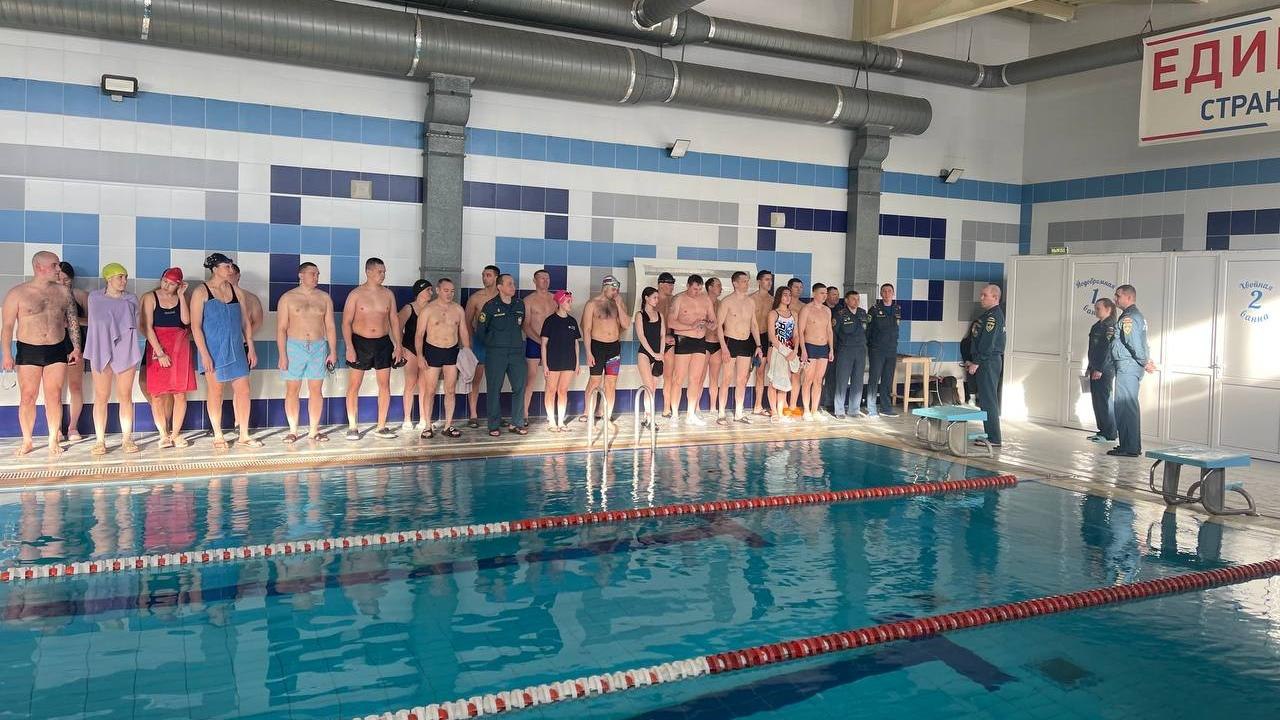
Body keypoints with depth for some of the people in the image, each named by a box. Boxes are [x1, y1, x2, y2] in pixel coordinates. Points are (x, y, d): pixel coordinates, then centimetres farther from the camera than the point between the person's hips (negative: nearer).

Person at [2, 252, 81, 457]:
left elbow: (73, 321, 11)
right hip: (28, 351, -2)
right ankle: (27, 441, 14)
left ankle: (53, 440, 12)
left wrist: (76, 348, 6)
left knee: (54, 396, 3)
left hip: (57, 350, 2)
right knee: (28, 397, 1)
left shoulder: (63, 291, 6)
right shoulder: (17, 293, -3)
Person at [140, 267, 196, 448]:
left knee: (180, 393, 0)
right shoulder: (150, 298, 0)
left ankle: (175, 433, 7)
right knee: (157, 394, -2)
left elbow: (186, 320, -8)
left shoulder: (181, 298, 8)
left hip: (180, 348, 2)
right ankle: (164, 434, 5)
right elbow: (147, 327, -6)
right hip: (158, 348, -2)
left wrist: (181, 296, -8)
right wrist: (160, 352, -13)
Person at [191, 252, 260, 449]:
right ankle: (218, 436, 15)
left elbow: (245, 321, 13)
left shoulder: (235, 290, 10)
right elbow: (195, 326, -9)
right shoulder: (201, 292, -5)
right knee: (216, 392, 4)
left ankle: (244, 435, 12)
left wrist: (250, 348, 9)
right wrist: (204, 354, -16)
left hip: (236, 349, 5)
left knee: (243, 390, 2)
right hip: (213, 350, -4)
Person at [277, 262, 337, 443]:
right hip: (294, 347, -2)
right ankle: (293, 431, 9)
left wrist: (333, 352, 2)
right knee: (292, 390, 1)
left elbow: (330, 327, 9)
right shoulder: (287, 298, 1)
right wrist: (283, 355, -10)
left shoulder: (324, 298, 8)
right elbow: (281, 328, -3)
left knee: (316, 390, 3)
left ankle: (314, 431, 11)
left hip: (319, 348, 2)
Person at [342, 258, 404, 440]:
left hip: (383, 343, 3)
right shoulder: (356, 294, -5)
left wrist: (398, 346, 3)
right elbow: (346, 322, -6)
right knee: (354, 385, 0)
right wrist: (349, 347, -16)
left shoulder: (388, 294, 6)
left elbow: (394, 320, 10)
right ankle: (353, 427, 9)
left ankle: (381, 427, 12)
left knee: (385, 384, 3)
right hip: (360, 342, -3)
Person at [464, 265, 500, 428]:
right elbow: (467, 322, 3)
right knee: (476, 378, -1)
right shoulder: (475, 297, 0)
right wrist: (471, 340, -3)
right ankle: (473, 415, 4)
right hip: (479, 340, -2)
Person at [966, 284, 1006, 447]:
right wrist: (974, 361, 19)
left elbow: (987, 342, -20)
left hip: (988, 361, -11)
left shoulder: (994, 316, -15)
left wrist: (976, 362, -19)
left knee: (988, 400, -9)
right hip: (989, 362, 11)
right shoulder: (989, 314, 18)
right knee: (990, 399, 13)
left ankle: (993, 439, -7)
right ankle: (991, 436, 18)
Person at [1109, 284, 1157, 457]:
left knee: (1124, 406, -8)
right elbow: (1141, 343, 20)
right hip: (1134, 367, 11)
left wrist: (1145, 362, -8)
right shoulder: (1137, 315, 19)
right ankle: (1133, 446, 19)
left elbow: (1134, 343, -19)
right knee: (1131, 406, 13)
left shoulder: (1128, 318, -15)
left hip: (1127, 366, -11)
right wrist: (1147, 360, 11)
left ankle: (1129, 448, -6)